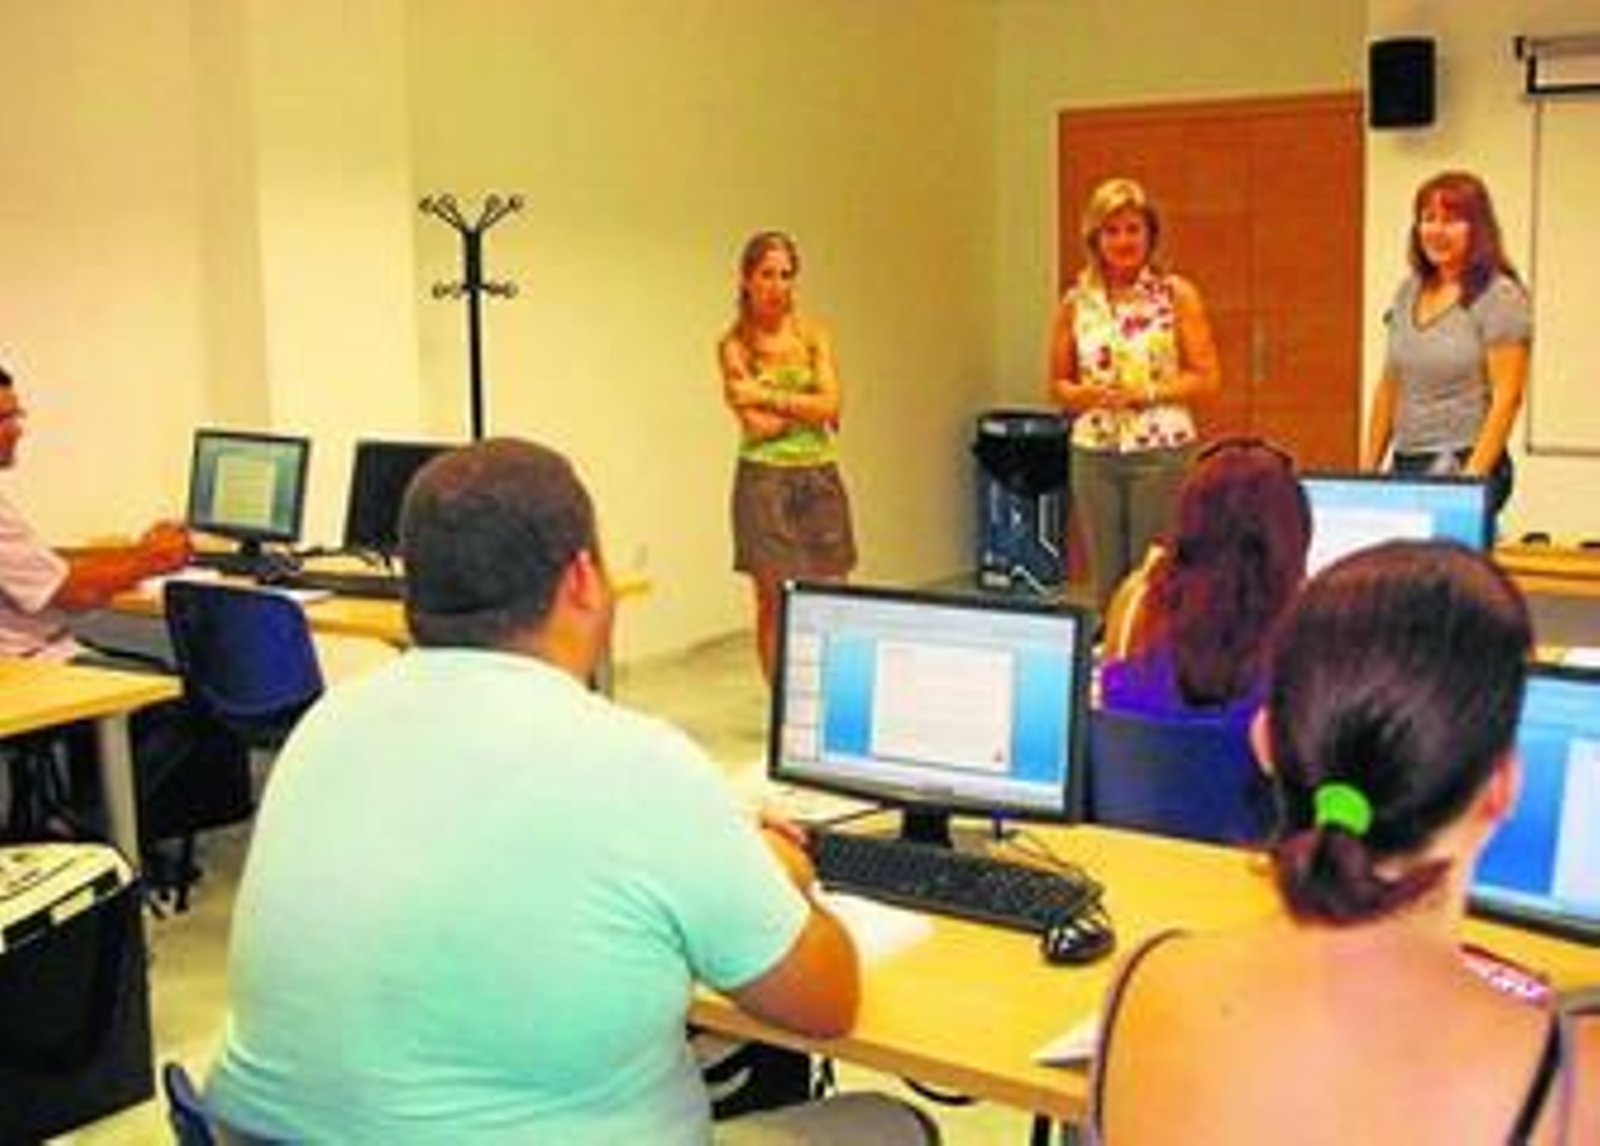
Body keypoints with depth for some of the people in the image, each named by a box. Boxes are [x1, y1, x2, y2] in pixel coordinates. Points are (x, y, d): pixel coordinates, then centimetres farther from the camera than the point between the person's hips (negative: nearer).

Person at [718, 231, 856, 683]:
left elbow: (830, 406, -6)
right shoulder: (734, 344, -3)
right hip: (765, 479, -2)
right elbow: (758, 425, -11)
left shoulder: (813, 332, 5)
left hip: (820, 476, 3)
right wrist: (805, 406, -6)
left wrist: (770, 397, -10)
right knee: (773, 601, 1)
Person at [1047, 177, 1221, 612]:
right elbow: (1058, 385, 12)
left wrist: (1148, 393, -14)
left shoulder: (1176, 295, 0)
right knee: (1106, 581, 7)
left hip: (1162, 450, -3)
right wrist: (1087, 394, -9)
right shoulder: (1076, 303, 7)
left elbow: (1207, 378, -2)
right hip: (1094, 452, 3)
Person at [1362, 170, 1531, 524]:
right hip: (1405, 466, 6)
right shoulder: (1408, 292, 13)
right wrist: (1368, 468, 13)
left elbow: (1506, 398, -10)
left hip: (1463, 465, -6)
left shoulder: (1500, 297, -6)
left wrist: (1471, 480, -16)